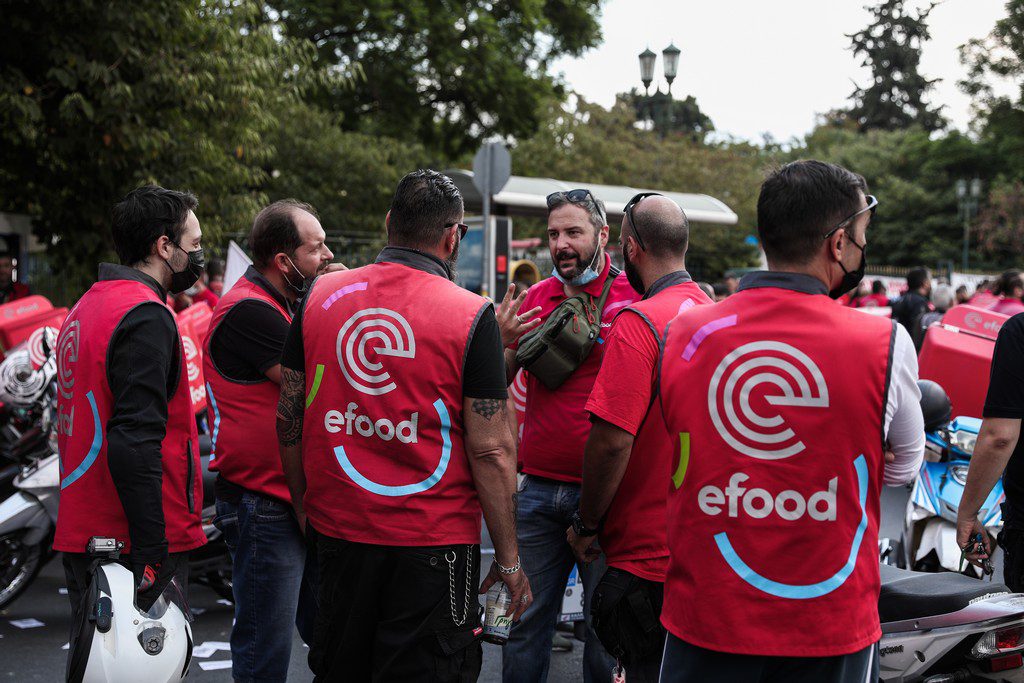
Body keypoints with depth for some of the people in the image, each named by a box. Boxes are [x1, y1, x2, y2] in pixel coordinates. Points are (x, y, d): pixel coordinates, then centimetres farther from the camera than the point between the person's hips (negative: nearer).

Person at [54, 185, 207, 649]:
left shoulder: (87, 306, 16)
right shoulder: (146, 318, -15)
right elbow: (135, 443, -23)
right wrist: (153, 559, -23)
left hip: (85, 536, 10)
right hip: (134, 542, -10)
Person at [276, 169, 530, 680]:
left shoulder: (320, 295, 0)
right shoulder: (472, 317, -13)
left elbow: (289, 418, 7)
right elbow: (491, 452, -14)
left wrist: (304, 505, 20)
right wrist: (509, 559, -4)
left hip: (338, 528, 4)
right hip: (434, 541, -4)